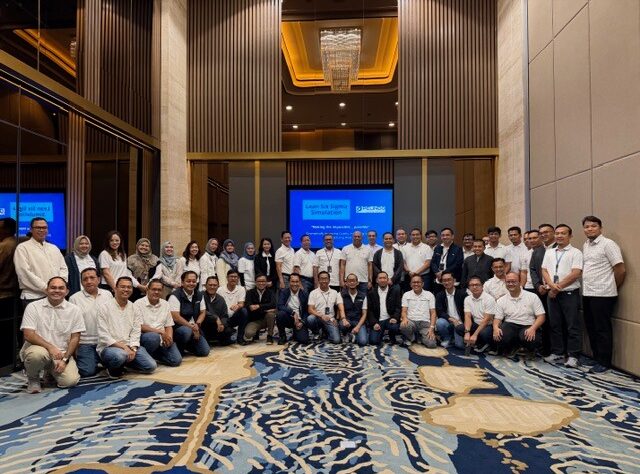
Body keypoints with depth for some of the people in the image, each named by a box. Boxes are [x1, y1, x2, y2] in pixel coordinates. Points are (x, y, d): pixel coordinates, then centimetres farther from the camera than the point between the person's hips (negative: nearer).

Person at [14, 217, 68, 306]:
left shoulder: (54, 248, 18)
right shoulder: (23, 248, 1)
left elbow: (63, 269, 15)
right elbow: (24, 273, -10)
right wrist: (45, 288, -14)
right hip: (33, 297, -4)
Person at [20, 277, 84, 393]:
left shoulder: (74, 310, 2)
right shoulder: (33, 307, -2)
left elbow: (75, 338, 3)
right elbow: (28, 335, -10)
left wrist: (65, 359, -8)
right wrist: (50, 347, -23)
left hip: (62, 353, 2)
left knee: (70, 381, -20)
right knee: (38, 354, -38)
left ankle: (51, 372, 17)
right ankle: (32, 378, -1)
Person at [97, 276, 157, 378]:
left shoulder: (135, 309, 9)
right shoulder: (104, 307, -5)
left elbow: (136, 333, 4)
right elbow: (103, 336, -11)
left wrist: (133, 348, -15)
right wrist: (123, 347, -20)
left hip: (129, 347, 5)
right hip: (109, 347, -4)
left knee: (151, 366, -14)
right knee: (120, 355, -39)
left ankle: (123, 363, 11)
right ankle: (113, 369, -3)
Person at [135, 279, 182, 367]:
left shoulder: (165, 304, 12)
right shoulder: (138, 304, -4)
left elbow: (169, 326, 12)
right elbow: (140, 327, -12)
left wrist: (169, 337, -10)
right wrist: (161, 332, -17)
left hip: (163, 338, 5)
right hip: (145, 336, -5)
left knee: (176, 360, -14)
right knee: (154, 337, -39)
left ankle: (153, 355, 11)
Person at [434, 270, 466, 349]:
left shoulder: (462, 293, -2)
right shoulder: (439, 295, 4)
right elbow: (439, 312, -7)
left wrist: (461, 322, -20)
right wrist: (451, 319, -22)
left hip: (460, 323, -1)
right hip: (447, 322, 2)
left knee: (461, 344, -23)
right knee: (440, 322, -32)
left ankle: (454, 337, 14)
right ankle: (446, 339, -1)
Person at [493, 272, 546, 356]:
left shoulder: (532, 297, 3)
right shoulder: (501, 301, 10)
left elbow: (541, 316, -2)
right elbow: (497, 318, 7)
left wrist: (533, 328, -21)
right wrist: (495, 327, -18)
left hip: (528, 326, -1)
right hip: (510, 325, 2)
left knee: (528, 338, -36)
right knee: (498, 336, -31)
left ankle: (531, 350, 5)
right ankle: (511, 348, 6)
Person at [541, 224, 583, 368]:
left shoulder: (575, 252, -3)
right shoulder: (549, 252, 14)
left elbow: (575, 274, -12)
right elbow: (544, 271, 8)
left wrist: (558, 287, -11)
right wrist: (552, 285, -10)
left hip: (569, 293, -5)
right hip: (552, 294, 5)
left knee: (572, 326, -1)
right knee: (555, 325, 11)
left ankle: (573, 356, 6)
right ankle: (557, 352, 20)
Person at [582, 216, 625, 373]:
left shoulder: (608, 244, -10)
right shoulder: (585, 245, 13)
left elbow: (621, 270, -11)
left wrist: (612, 288, 0)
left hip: (603, 295, -7)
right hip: (587, 294, 7)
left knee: (602, 329, 1)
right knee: (591, 328, 14)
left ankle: (604, 363, 11)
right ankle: (596, 358, 26)